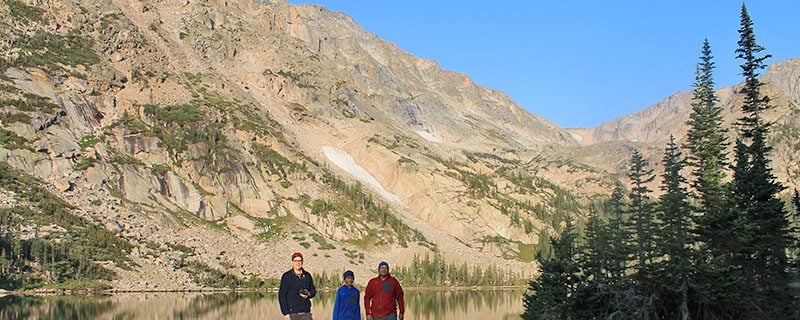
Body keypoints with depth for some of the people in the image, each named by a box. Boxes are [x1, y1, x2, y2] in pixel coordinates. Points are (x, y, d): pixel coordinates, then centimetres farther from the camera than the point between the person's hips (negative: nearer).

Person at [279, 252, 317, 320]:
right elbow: (281, 295, -5)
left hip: (306, 313, 3)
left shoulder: (307, 275, 9)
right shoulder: (286, 276, -3)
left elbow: (313, 290, 19)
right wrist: (285, 313, -12)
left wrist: (308, 295, -5)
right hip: (292, 313, -3)